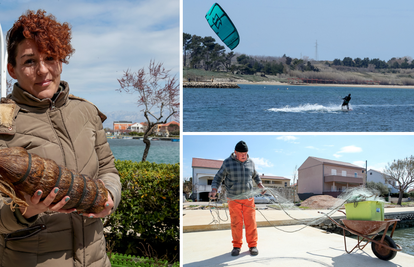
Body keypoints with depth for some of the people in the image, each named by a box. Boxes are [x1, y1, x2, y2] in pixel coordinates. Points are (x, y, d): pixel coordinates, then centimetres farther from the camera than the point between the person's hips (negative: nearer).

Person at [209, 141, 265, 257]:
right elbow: (218, 178, 1)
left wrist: (260, 184, 7)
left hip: (248, 198, 2)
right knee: (236, 222, 1)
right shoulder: (227, 163, -3)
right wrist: (214, 190, -14)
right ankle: (237, 246, 14)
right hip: (234, 198, -2)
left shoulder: (250, 162, 6)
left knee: (251, 222, 0)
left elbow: (255, 175, 24)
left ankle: (252, 245, 11)